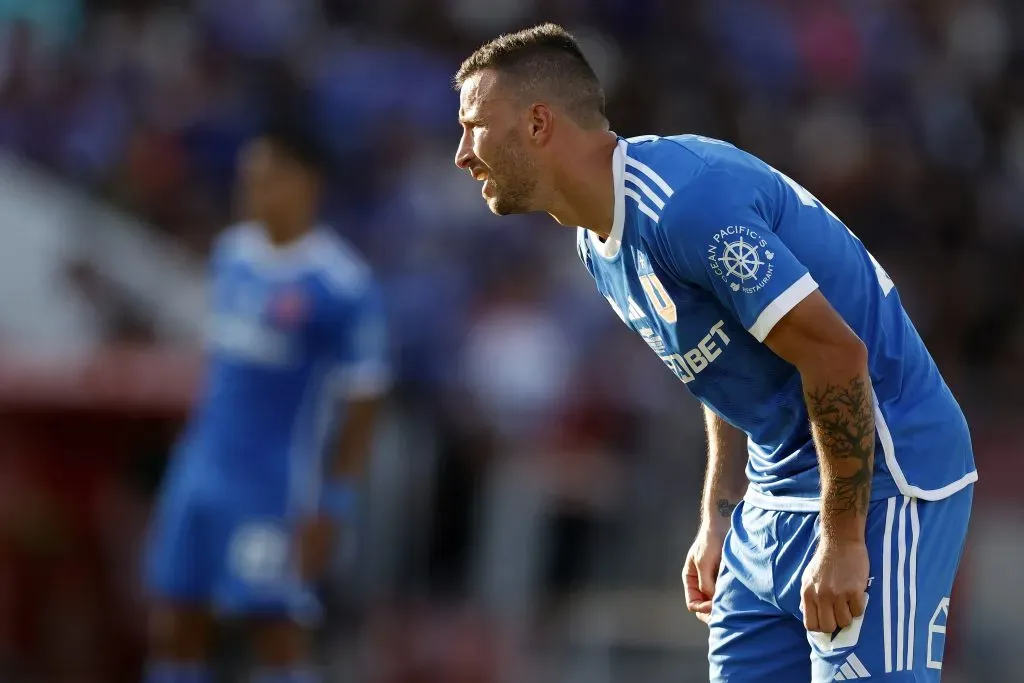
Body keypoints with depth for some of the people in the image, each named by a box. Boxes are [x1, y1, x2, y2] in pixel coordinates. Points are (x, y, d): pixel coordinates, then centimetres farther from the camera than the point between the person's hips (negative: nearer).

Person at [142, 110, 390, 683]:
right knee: (173, 629, 7)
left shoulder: (343, 286, -14)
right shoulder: (232, 253, 9)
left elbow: (362, 406, -11)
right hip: (200, 470, 7)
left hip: (274, 486, -7)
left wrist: (333, 509, -13)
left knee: (278, 635, -5)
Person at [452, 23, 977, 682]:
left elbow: (835, 354, -24)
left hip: (878, 481, -10)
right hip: (778, 490, 10)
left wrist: (843, 541, -21)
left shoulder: (681, 201, -23)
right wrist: (717, 520, 16)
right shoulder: (598, 240, 8)